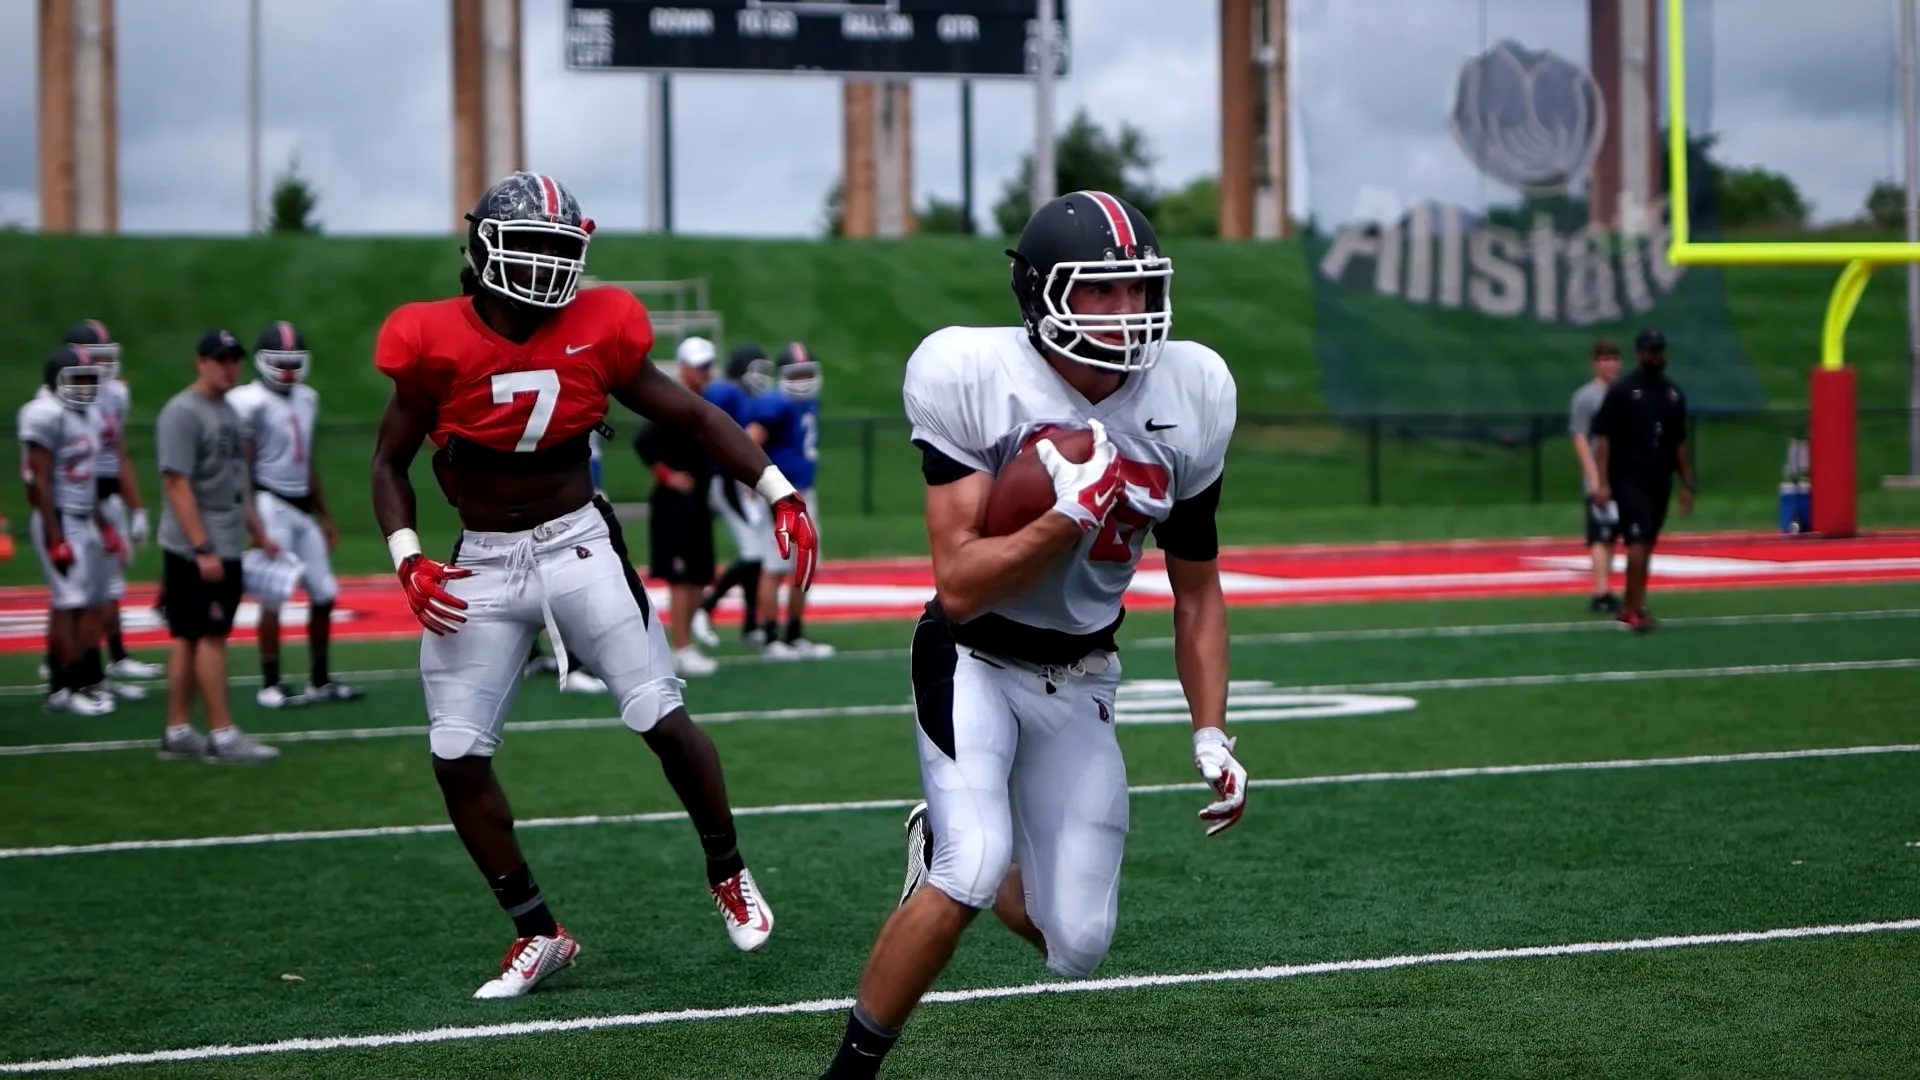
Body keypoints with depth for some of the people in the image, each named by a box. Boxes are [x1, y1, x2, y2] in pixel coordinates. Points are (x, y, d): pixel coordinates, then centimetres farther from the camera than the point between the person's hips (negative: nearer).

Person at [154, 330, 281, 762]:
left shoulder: (228, 411, 15)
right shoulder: (182, 413, -14)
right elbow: (177, 485, -19)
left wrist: (257, 532, 23)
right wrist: (203, 548, -23)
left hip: (224, 547, 9)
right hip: (195, 549, -9)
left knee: (190, 638, 11)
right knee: (211, 636, -6)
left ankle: (178, 733, 15)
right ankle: (223, 736, -4)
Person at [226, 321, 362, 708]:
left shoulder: (306, 399, 12)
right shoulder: (251, 404, -11)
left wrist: (325, 516, 21)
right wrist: (253, 526, -17)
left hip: (303, 508, 7)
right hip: (271, 506, -7)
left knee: (324, 595, 7)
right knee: (274, 599, -6)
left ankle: (320, 680, 18)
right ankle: (269, 686, 3)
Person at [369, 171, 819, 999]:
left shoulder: (597, 333, -7)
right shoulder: (438, 343, -9)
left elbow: (693, 415, 2)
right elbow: (390, 461, 2)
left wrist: (778, 492, -7)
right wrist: (408, 562, -13)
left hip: (577, 544, -1)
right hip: (481, 562, 1)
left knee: (664, 721, -7)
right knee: (457, 758, -2)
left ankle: (728, 876, 19)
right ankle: (537, 933, 12)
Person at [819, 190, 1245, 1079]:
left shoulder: (1189, 398, -9)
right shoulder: (974, 378, -21)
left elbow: (1197, 589, 4)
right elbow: (959, 587, -24)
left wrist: (1211, 737, -1)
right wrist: (1072, 515, -34)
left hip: (1080, 680, 4)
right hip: (974, 660, -4)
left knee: (1078, 945, 1)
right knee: (972, 871, -26)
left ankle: (948, 848, 34)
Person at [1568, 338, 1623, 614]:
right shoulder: (1585, 397, -5)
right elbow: (1579, 439, -9)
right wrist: (1594, 477, -17)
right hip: (1599, 479, -6)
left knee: (1610, 537, 9)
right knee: (1601, 537, -10)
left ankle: (1606, 592, 12)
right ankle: (1601, 594, -14)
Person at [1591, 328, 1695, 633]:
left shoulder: (1674, 393, 12)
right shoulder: (1621, 390, -5)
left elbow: (1679, 443, 17)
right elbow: (1603, 438, -8)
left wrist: (1687, 485, 14)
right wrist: (1602, 483, -15)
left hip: (1660, 480, 6)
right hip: (1628, 478, -6)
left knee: (1646, 545, 9)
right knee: (1638, 540, -15)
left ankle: (1628, 606, 19)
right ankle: (1638, 610, -16)